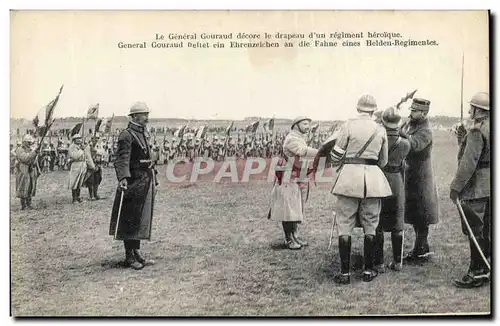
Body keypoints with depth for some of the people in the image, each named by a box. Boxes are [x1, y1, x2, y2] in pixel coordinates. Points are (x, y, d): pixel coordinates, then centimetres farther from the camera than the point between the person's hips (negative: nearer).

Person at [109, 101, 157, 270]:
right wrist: (123, 178, -38)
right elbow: (122, 159, -24)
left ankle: (136, 253, 22)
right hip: (134, 182, -9)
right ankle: (129, 257, 5)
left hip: (146, 182, 9)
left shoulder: (143, 134, 17)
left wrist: (153, 179, 24)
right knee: (130, 220, -2)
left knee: (141, 219, 13)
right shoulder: (127, 135, -11)